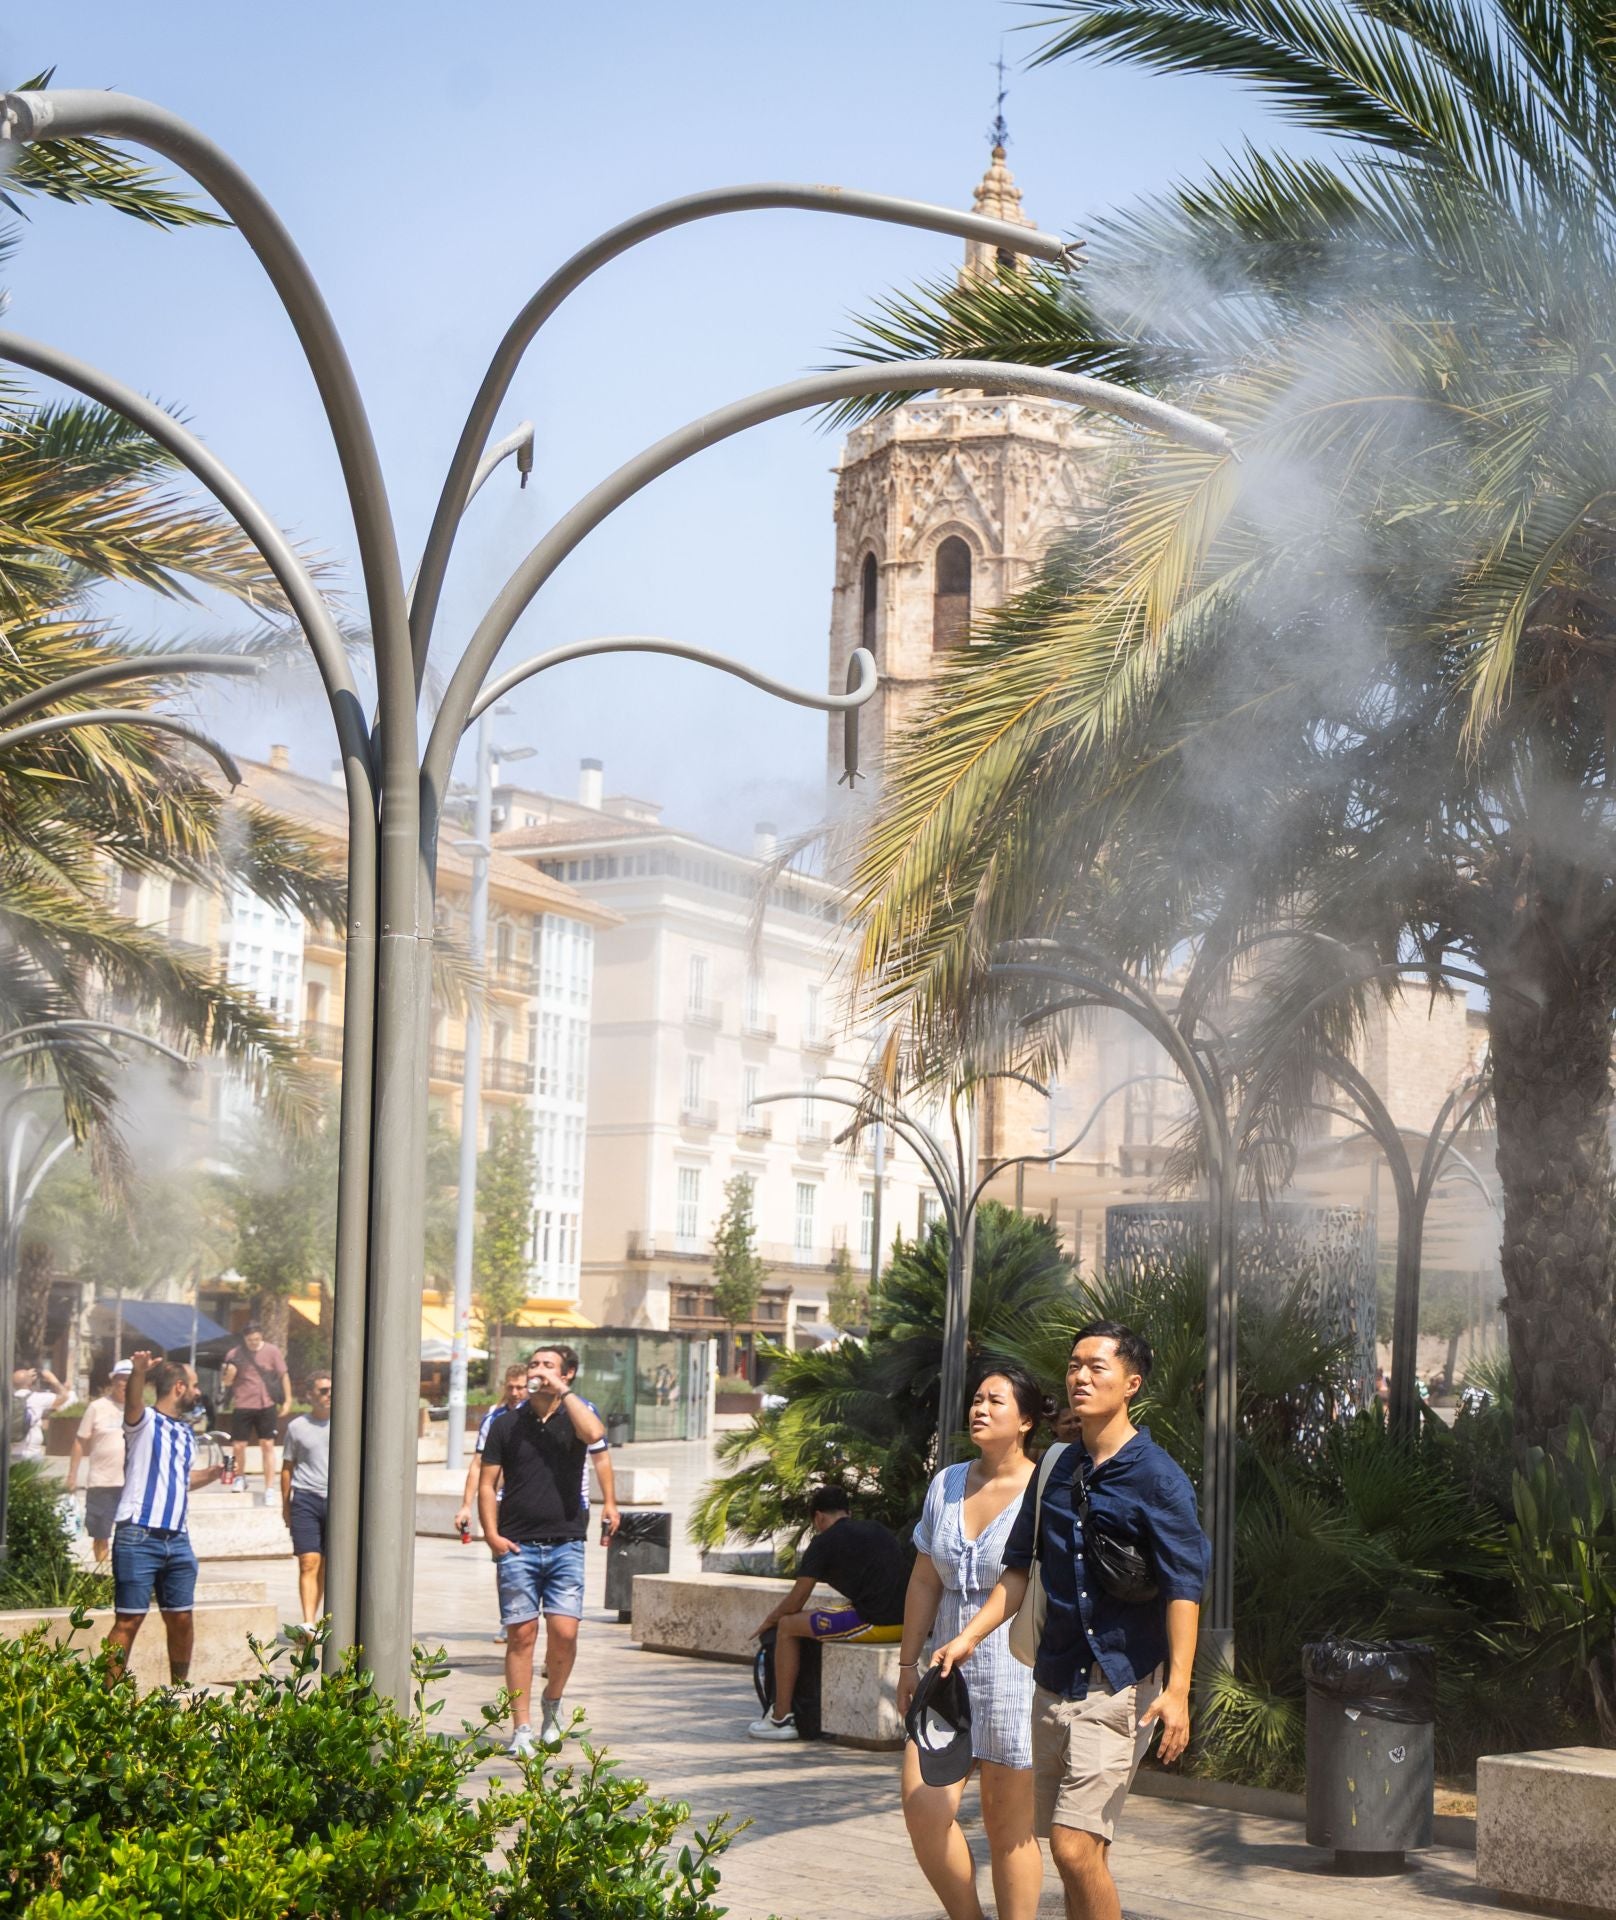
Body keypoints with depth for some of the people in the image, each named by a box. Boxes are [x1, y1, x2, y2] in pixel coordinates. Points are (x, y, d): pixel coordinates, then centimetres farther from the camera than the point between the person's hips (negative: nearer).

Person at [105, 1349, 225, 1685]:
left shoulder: (186, 1431, 19)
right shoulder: (145, 1421, -4)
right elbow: (133, 1401, -28)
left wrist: (213, 1473, 16)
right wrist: (138, 1372, -48)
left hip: (177, 1540, 7)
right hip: (139, 1537, -7)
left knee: (181, 1618, 11)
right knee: (129, 1620, -7)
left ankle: (179, 1690, 24)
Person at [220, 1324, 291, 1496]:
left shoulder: (272, 1352, -1)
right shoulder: (235, 1355, 0)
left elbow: (283, 1376, 6)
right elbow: (227, 1382, 7)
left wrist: (287, 1400, 2)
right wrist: (229, 1373, -16)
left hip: (266, 1406, -1)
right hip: (243, 1406, 1)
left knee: (267, 1445, -1)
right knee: (238, 1446, 1)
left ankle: (269, 1488, 3)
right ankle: (240, 1478, 28)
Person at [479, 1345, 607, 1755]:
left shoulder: (574, 1417, 5)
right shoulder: (507, 1424, 8)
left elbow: (594, 1433, -20)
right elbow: (486, 1482, 9)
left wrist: (563, 1390, -14)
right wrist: (491, 1534, -3)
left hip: (565, 1545, -1)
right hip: (517, 1547, 1)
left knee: (564, 1632, -9)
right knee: (521, 1633, -1)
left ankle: (553, 1702, 19)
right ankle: (522, 1728, 6)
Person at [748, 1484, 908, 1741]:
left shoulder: (824, 1542, 1)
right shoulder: (877, 1529, 22)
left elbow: (795, 1603, 3)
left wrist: (769, 1620, 25)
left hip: (875, 1623, -8)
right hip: (906, 1622, 8)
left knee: (787, 1627, 7)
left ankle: (781, 1718, 9)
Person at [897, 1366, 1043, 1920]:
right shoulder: (947, 1484, 9)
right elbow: (924, 1582, 14)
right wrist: (909, 1663, 13)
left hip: (1018, 1670, -5)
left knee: (1008, 1822, 2)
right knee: (923, 1806, -5)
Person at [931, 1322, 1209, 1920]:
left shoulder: (1158, 1478, -8)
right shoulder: (1055, 1468, 10)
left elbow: (1183, 1588, -12)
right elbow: (1020, 1567, 19)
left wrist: (1177, 1689, -21)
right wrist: (970, 1635, 9)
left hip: (1119, 1686, -6)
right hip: (1054, 1681, 6)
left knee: (1076, 1846, -14)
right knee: (1078, 1853, 11)